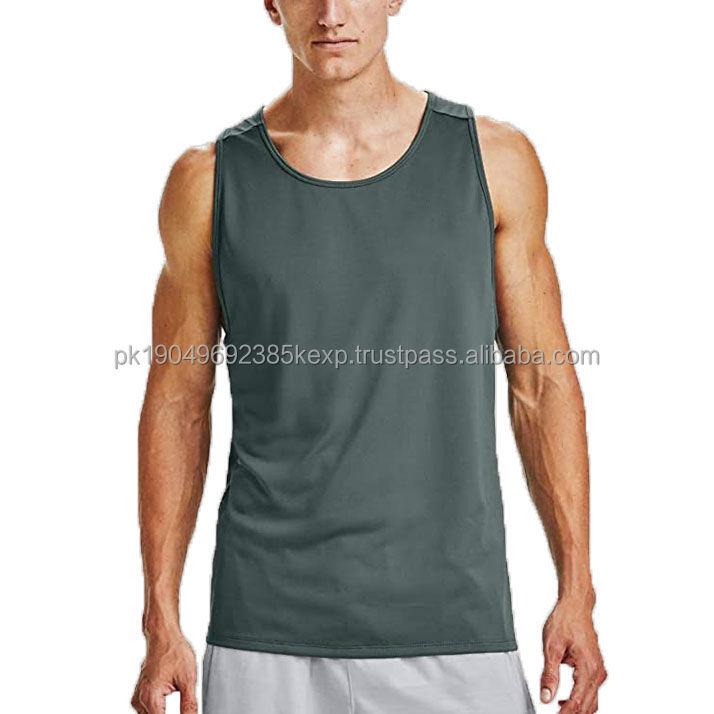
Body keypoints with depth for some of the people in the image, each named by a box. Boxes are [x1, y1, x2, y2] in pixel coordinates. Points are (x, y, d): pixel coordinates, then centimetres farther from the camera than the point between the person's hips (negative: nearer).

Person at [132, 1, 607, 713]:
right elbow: (178, 406, 6)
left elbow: (543, 386, 6)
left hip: (456, 630, 0)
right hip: (266, 637, 0)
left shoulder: (495, 161, 2)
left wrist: (577, 593, 0)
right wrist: (161, 624, 2)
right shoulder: (209, 182, 1)